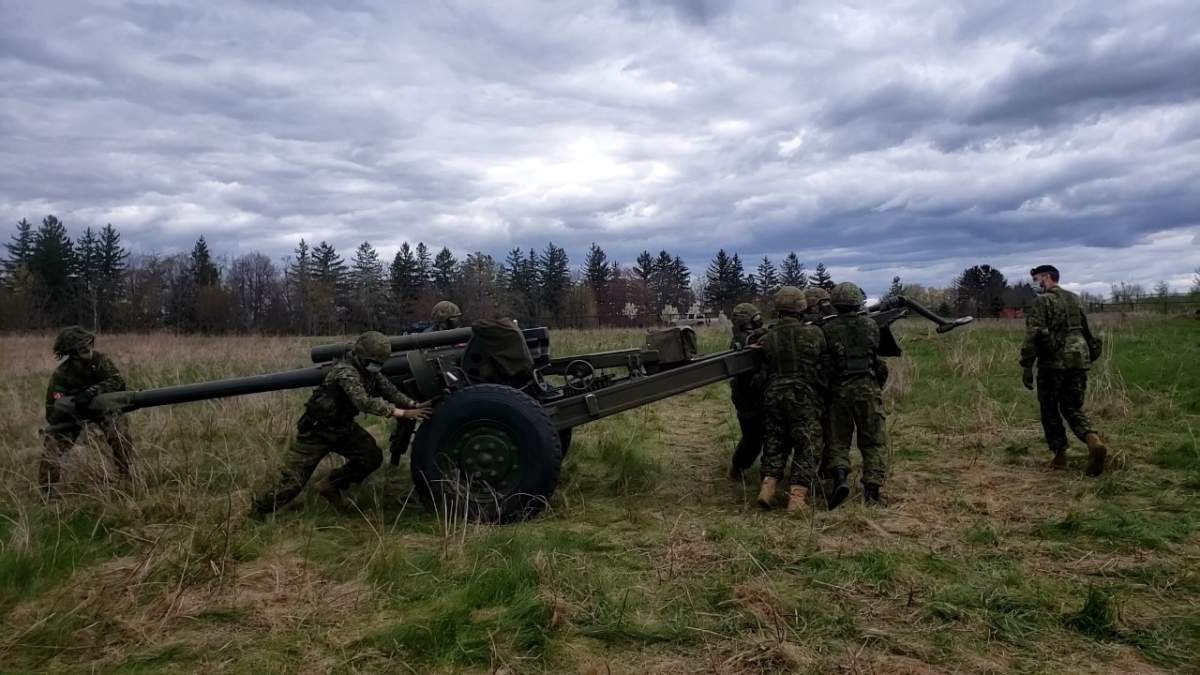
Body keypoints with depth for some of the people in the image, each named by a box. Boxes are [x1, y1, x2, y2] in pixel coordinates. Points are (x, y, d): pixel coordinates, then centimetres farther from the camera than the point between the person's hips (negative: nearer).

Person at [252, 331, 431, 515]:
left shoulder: (371, 371, -3)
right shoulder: (345, 371, -29)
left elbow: (389, 390, -4)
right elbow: (364, 402, -39)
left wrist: (413, 404, -21)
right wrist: (403, 413, -40)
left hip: (343, 427, 8)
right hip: (316, 430, -7)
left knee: (372, 458, -7)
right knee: (292, 483, -6)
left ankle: (331, 486, 14)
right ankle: (257, 511, 19)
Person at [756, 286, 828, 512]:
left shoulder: (767, 338, 2)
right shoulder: (813, 333, -6)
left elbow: (766, 368, 9)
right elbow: (826, 362, 5)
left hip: (774, 396, 3)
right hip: (804, 397, -3)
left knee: (775, 443, 15)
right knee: (806, 446, 3)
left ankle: (768, 487, 7)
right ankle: (797, 496, -2)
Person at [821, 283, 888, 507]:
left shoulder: (827, 329, -4)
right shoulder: (871, 326, 1)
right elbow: (875, 351, 15)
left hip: (839, 391, 0)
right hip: (868, 388, 1)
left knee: (838, 440, 10)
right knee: (874, 442, 8)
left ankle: (839, 476, -14)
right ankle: (872, 490, 2)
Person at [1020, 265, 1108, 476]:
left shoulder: (1043, 301, -8)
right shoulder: (1075, 299, 16)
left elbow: (1033, 334, -15)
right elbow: (1087, 331, 20)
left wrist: (1026, 366, -13)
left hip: (1053, 363, -6)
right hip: (1078, 361, 6)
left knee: (1050, 411, 7)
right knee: (1073, 408, 11)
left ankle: (1060, 455, 8)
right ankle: (1095, 442, -14)